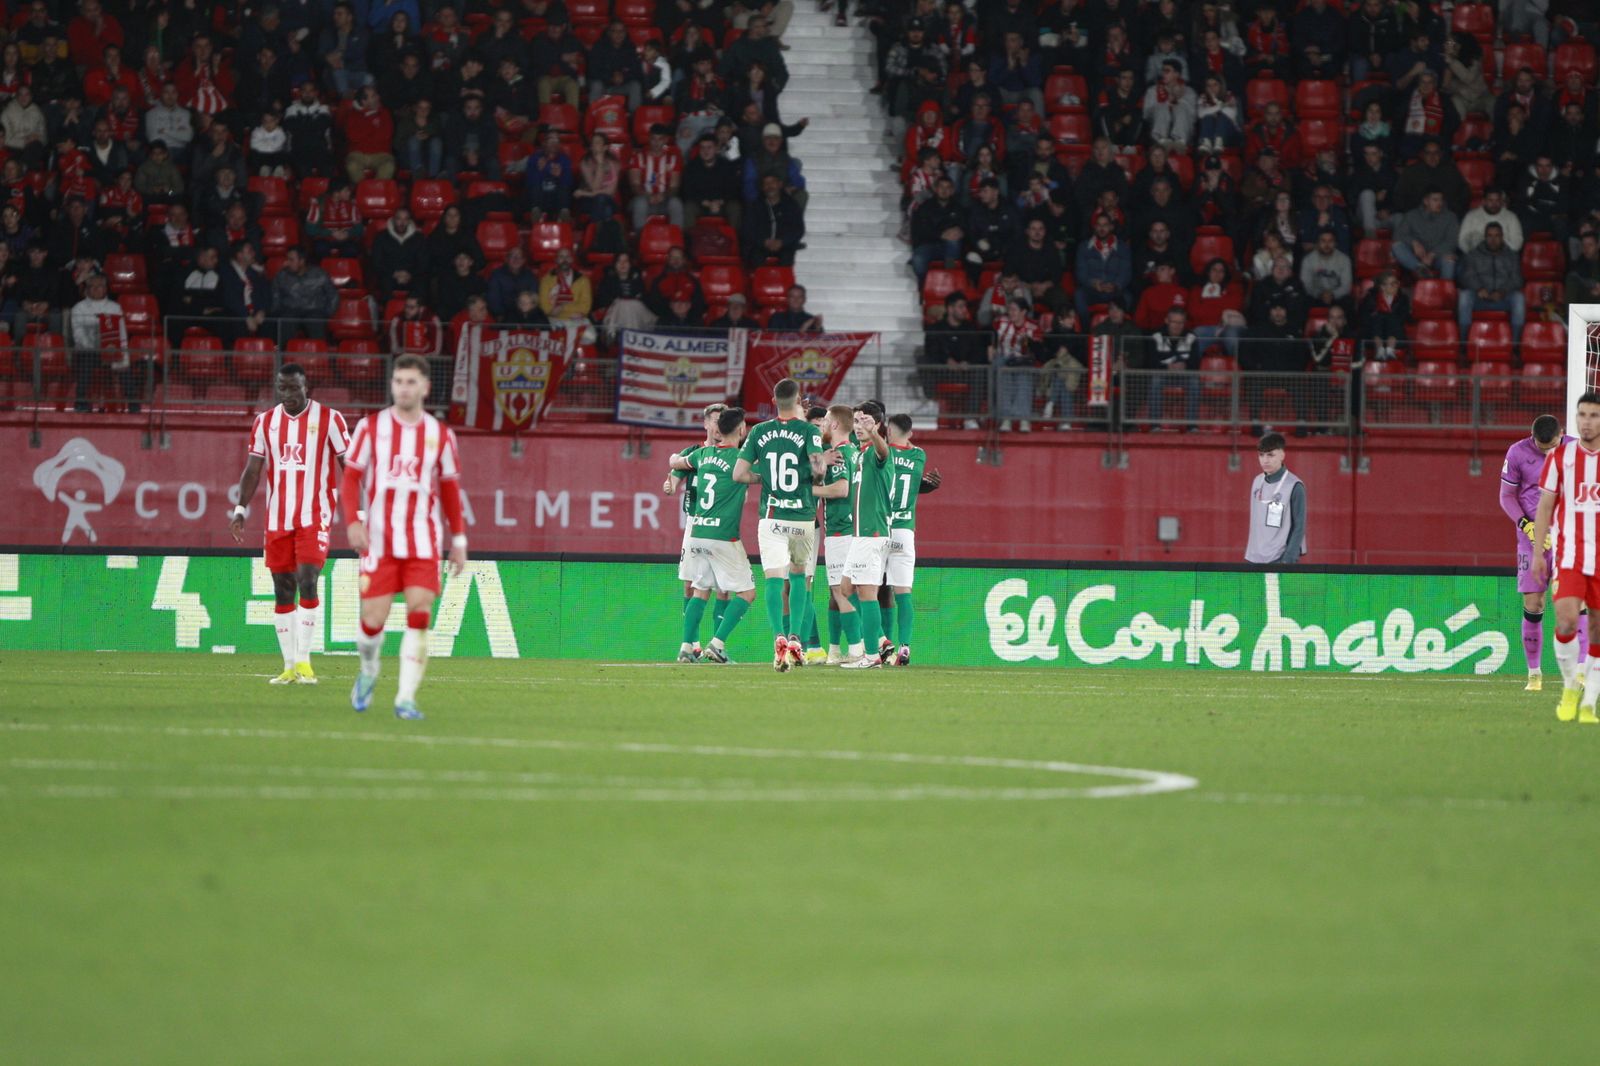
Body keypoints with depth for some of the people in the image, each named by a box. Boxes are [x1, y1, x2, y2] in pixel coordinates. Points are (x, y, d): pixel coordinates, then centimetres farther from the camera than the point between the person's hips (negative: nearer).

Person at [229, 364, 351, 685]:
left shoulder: (329, 419, -1)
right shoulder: (265, 423, 9)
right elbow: (253, 470, 11)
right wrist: (240, 509, 2)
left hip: (314, 516, -4)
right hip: (277, 519, 4)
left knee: (307, 582, -16)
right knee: (282, 589, 4)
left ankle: (304, 661, -11)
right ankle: (289, 666, 10)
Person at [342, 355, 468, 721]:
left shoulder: (440, 435, 6)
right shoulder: (371, 427, 2)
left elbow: (450, 489, 13)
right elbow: (352, 477, 3)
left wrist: (458, 541, 12)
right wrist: (353, 522, -11)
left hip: (422, 542, 1)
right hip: (378, 539, -1)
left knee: (419, 616, -12)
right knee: (373, 619, -2)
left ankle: (406, 698, -10)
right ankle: (368, 671, 29)